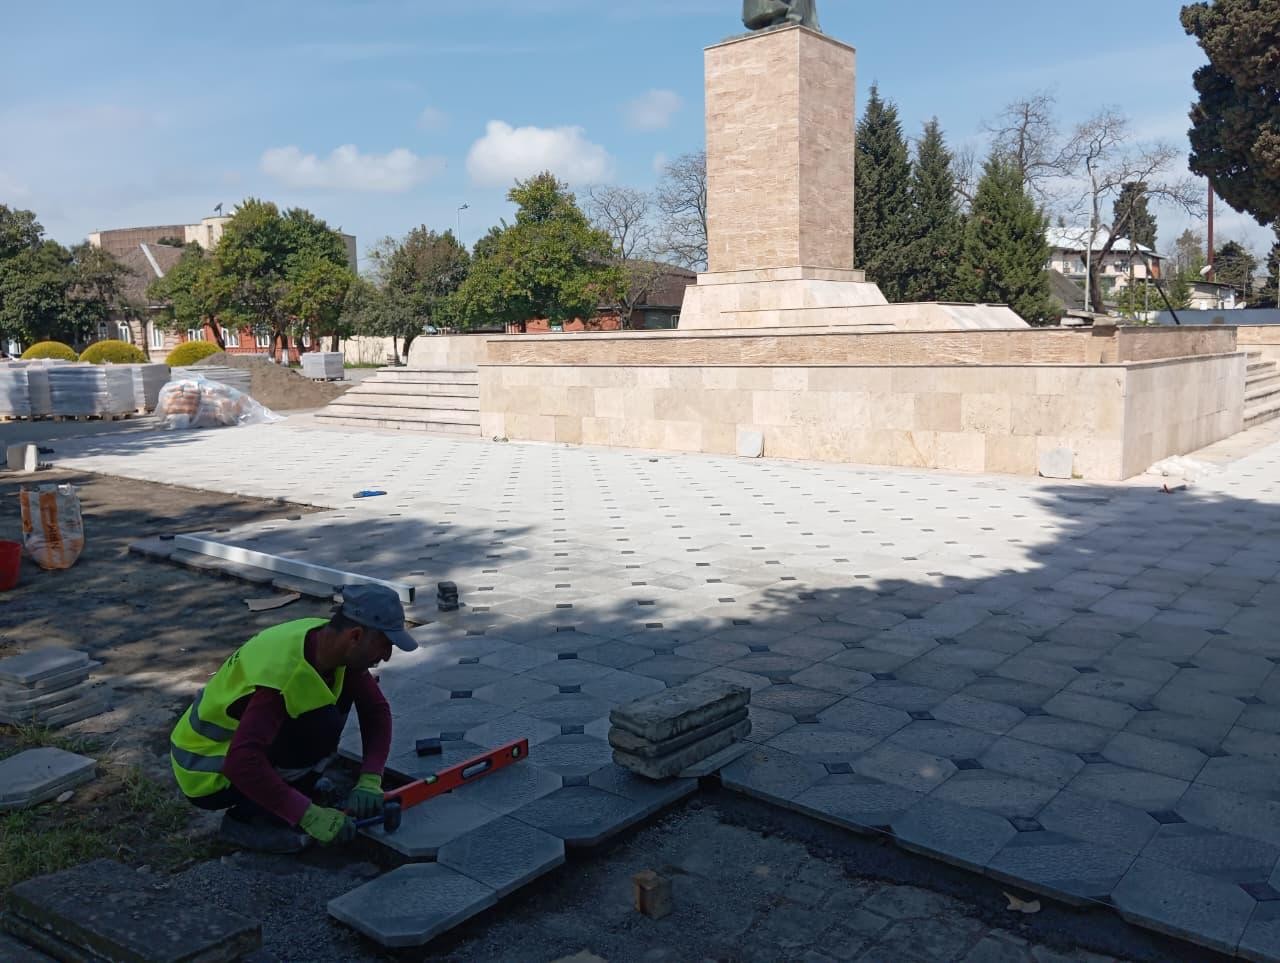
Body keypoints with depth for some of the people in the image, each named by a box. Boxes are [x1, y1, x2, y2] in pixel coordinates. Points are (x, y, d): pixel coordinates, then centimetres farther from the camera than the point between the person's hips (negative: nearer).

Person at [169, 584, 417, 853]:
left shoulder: (330, 643, -11)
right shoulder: (282, 674, -35)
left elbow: (376, 709, -5)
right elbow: (242, 763, -41)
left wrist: (370, 780, -16)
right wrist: (309, 815, -37)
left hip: (242, 732, 8)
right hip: (206, 772, -8)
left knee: (342, 688, -4)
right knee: (322, 725, -27)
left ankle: (298, 785, 8)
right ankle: (248, 818, -8)